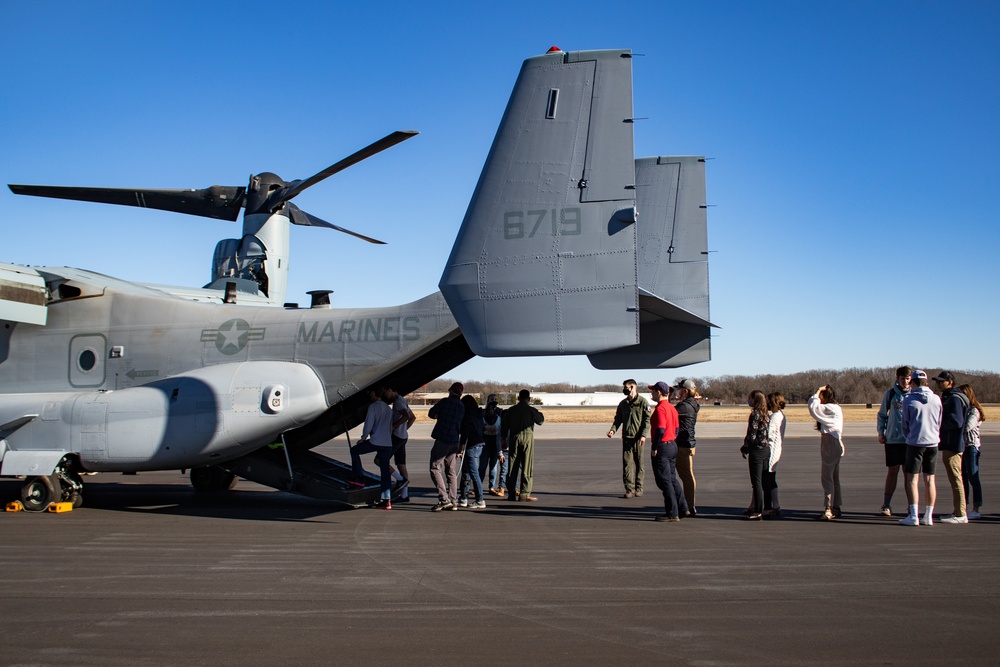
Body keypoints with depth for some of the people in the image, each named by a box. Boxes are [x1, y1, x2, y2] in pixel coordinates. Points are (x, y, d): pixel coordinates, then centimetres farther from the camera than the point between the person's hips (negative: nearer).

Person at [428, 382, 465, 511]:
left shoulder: (445, 401, -7)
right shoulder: (462, 407, 12)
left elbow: (431, 413, 4)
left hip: (442, 440, -7)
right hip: (455, 442, 7)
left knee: (435, 468, -5)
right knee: (451, 471, 13)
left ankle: (444, 499, -15)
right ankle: (453, 501, 11)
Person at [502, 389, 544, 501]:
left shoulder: (511, 410, 6)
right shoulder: (531, 410, -4)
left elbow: (504, 425, 9)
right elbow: (540, 420, 11)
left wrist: (503, 439, 17)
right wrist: (540, 414, 30)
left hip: (513, 439, 4)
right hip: (527, 438, -4)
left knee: (512, 467, 8)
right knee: (527, 467, -1)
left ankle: (511, 493, 11)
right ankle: (524, 493, -5)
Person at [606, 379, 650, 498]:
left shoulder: (642, 402, -4)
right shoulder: (623, 403, 11)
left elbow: (647, 420, -6)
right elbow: (618, 419, 14)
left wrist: (644, 435, -16)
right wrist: (613, 429, -4)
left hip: (638, 438, -4)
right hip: (626, 437, 4)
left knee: (639, 463, 6)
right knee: (627, 463, -2)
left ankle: (638, 488, 15)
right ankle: (629, 489, -1)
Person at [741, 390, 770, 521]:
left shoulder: (755, 414, -15)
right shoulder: (766, 415, 9)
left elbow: (752, 436, -17)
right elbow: (764, 433, 10)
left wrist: (744, 448, -3)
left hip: (756, 451, -8)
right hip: (766, 449, 8)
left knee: (756, 482, -3)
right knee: (764, 481, 13)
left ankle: (758, 511, -1)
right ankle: (767, 508, 18)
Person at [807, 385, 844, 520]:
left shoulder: (830, 408, -15)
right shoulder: (834, 408, 16)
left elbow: (813, 409, -22)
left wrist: (817, 393, -10)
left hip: (831, 445, -11)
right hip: (833, 445, 11)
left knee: (827, 477, -12)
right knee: (833, 478, 14)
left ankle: (829, 509, -14)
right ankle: (835, 508, 21)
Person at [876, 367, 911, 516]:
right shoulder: (890, 393, 4)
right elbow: (882, 414, 12)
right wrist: (880, 432, 3)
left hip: (910, 439, 0)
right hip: (893, 438, 0)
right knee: (892, 471, 3)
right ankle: (886, 505, 9)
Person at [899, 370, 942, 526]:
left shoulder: (908, 400, -7)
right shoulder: (936, 399, 3)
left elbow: (905, 424, 2)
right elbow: (939, 422, 12)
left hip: (915, 443, -4)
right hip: (933, 443, 4)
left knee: (912, 479, 0)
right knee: (930, 480, 9)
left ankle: (913, 516, -5)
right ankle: (929, 516, 11)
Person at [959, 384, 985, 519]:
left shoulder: (974, 411, -10)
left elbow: (967, 427, -24)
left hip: (971, 447, -8)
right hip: (960, 446, 8)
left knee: (973, 478, -2)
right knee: (962, 478, 11)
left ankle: (976, 509, 3)